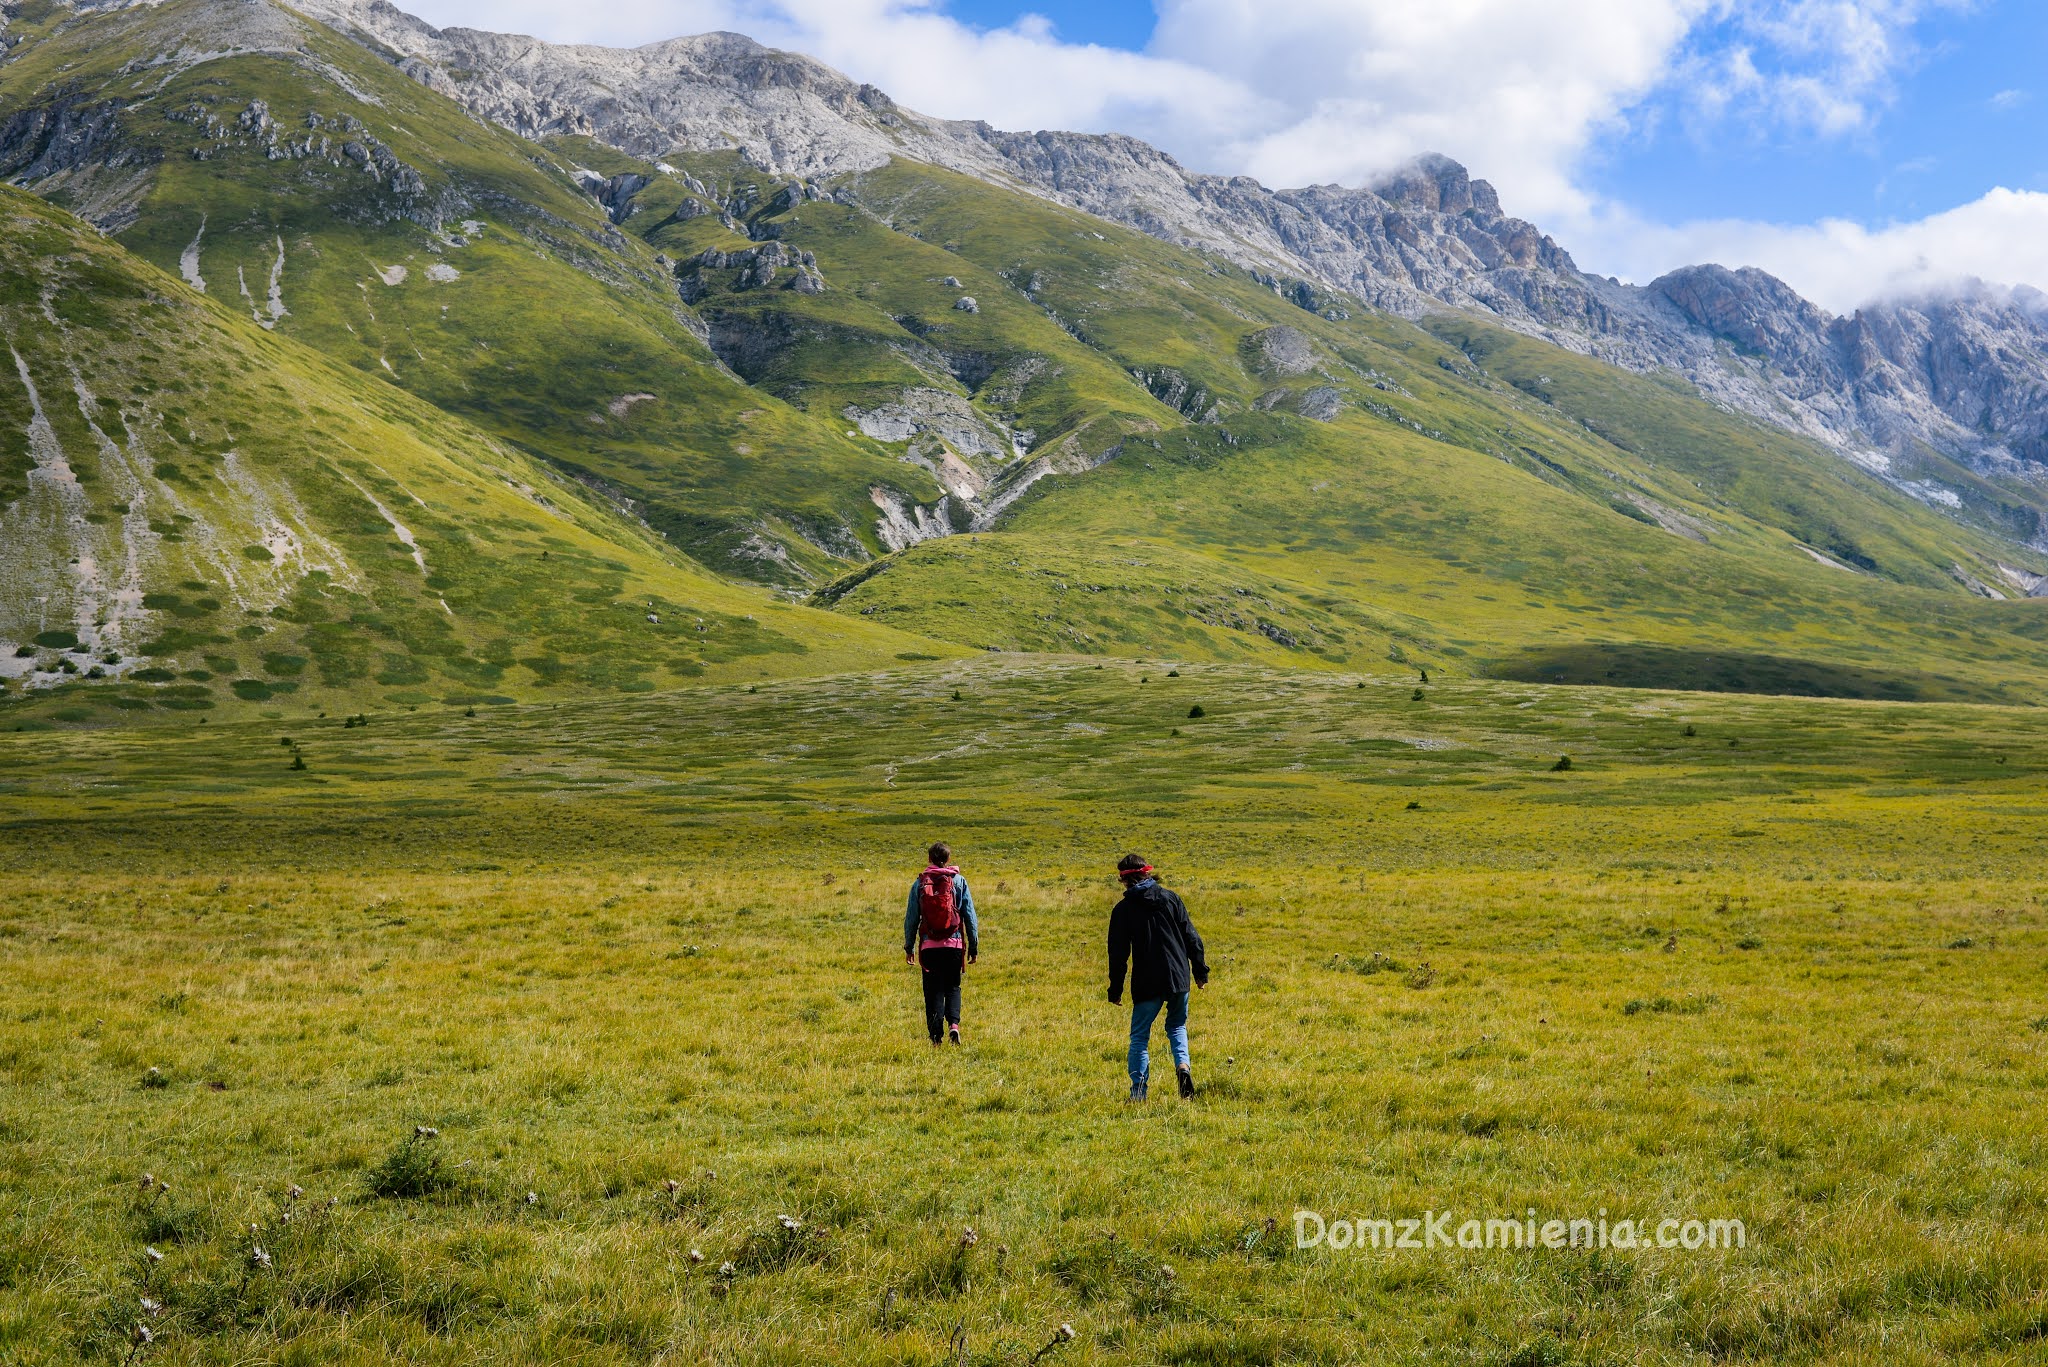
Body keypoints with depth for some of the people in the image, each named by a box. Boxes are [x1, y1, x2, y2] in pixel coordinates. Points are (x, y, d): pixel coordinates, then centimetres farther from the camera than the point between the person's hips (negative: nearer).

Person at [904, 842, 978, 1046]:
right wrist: (974, 946, 7)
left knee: (933, 991, 8)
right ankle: (953, 1023, -11)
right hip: (954, 945, 0)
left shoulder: (919, 883, 2)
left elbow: (911, 918, 4)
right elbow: (970, 916, 1)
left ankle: (936, 1034, 1)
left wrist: (909, 947, 12)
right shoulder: (959, 881, 1)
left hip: (929, 945, 0)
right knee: (952, 987, 12)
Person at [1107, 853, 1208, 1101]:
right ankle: (1183, 1064, -5)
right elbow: (1191, 938, 5)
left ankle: (1138, 1092, 2)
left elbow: (1118, 953, -1)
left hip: (1146, 984, -3)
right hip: (1178, 978, 3)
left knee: (1139, 1036, 9)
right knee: (1177, 1025, 22)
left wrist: (1115, 990, 5)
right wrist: (1200, 970, 13)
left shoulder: (1123, 910, -2)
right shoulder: (1170, 899, 5)